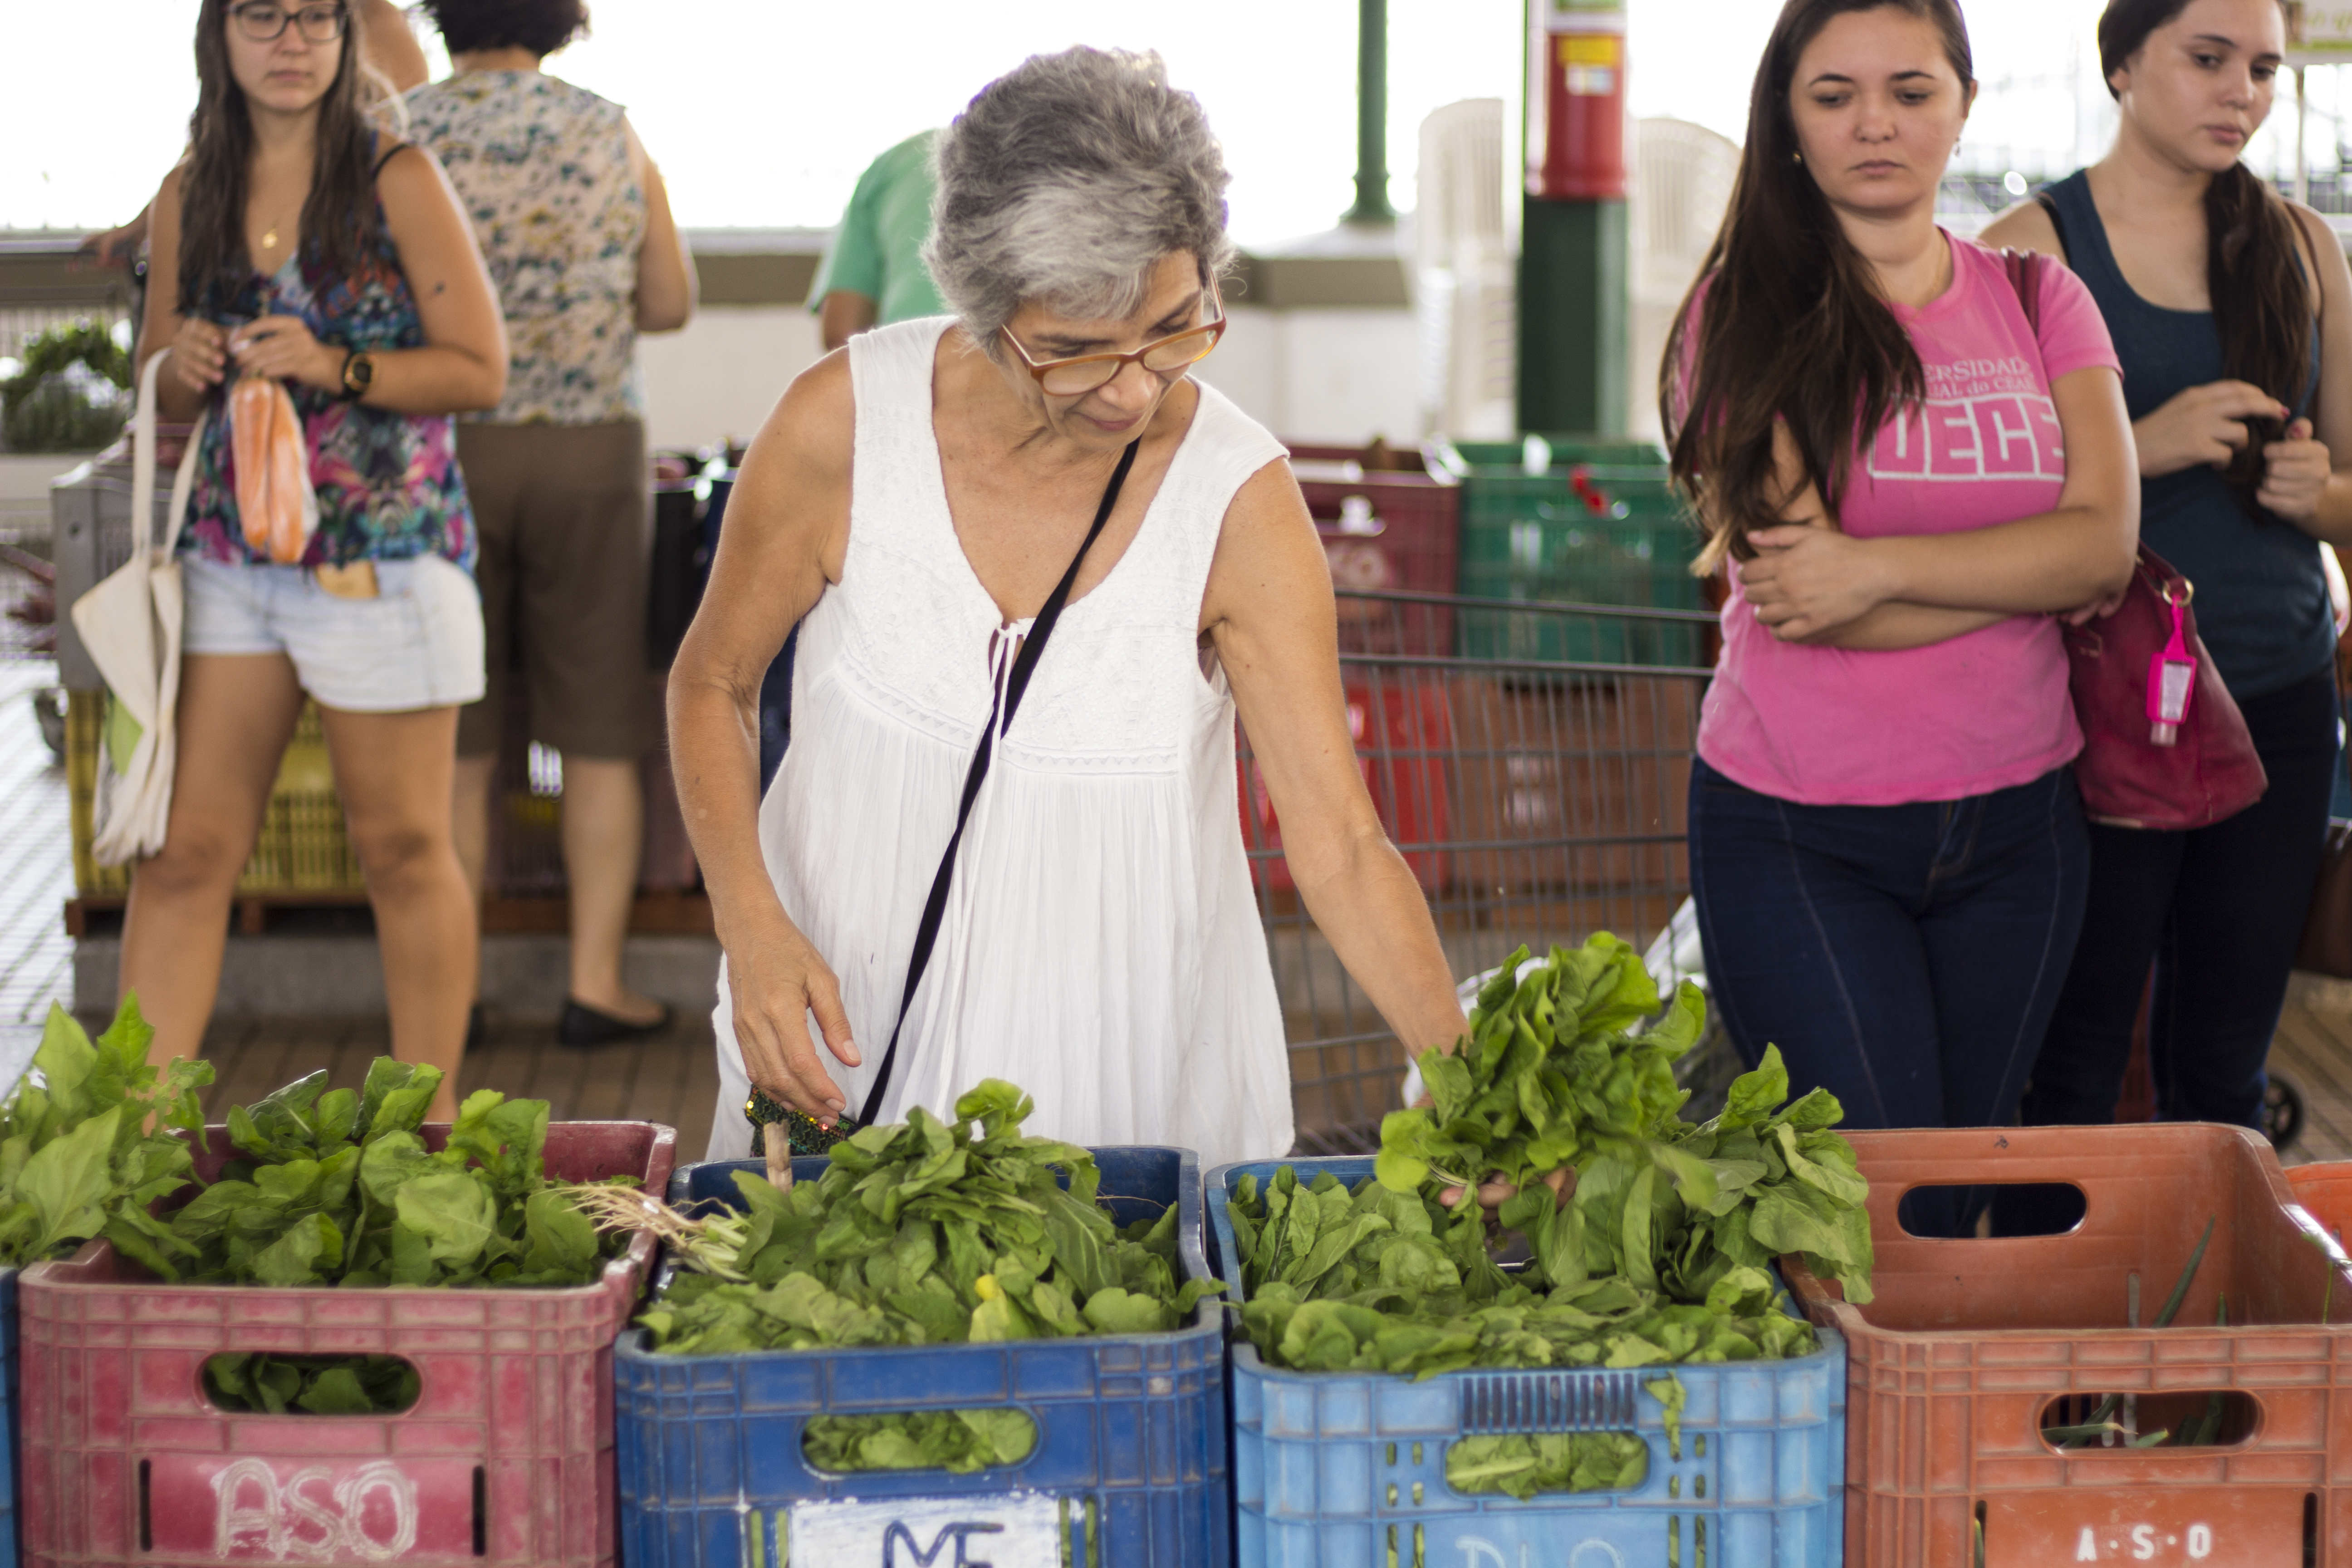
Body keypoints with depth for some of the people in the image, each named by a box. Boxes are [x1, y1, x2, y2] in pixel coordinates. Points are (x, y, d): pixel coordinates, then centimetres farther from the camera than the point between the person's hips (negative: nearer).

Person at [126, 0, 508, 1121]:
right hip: (228, 553, 4)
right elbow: (161, 383, 19)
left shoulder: (397, 181, -3)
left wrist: (336, 367, -17)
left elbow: (480, 368, -6)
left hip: (383, 553, -4)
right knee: (183, 846, 1)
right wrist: (181, 372, -4)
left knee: (402, 848, 4)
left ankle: (428, 1125, 13)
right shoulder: (188, 197, 10)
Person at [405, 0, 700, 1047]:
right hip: (591, 448, 0)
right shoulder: (609, 135, -2)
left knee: (454, 745, 8)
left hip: (443, 447, 0)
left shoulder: (396, 138, -6)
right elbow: (669, 305, 5)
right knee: (598, 736, 8)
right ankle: (596, 982, 8)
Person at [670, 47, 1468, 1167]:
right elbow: (712, 682, 1)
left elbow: (1338, 842, -18)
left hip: (1127, 1063, -1)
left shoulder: (1236, 498, -16)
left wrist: (1466, 1078, -31)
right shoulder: (844, 424, -14)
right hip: (851, 1042, 1)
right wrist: (749, 920, -14)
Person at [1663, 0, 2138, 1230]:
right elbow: (1795, 594, -15)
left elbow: (2105, 538, -7)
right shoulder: (1747, 317, -4)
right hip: (1797, 837, -4)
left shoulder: (2036, 302, 7)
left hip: (2014, 825, 4)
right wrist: (2032, 574, -10)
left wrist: (1877, 568, -19)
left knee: (1964, 1197, 13)